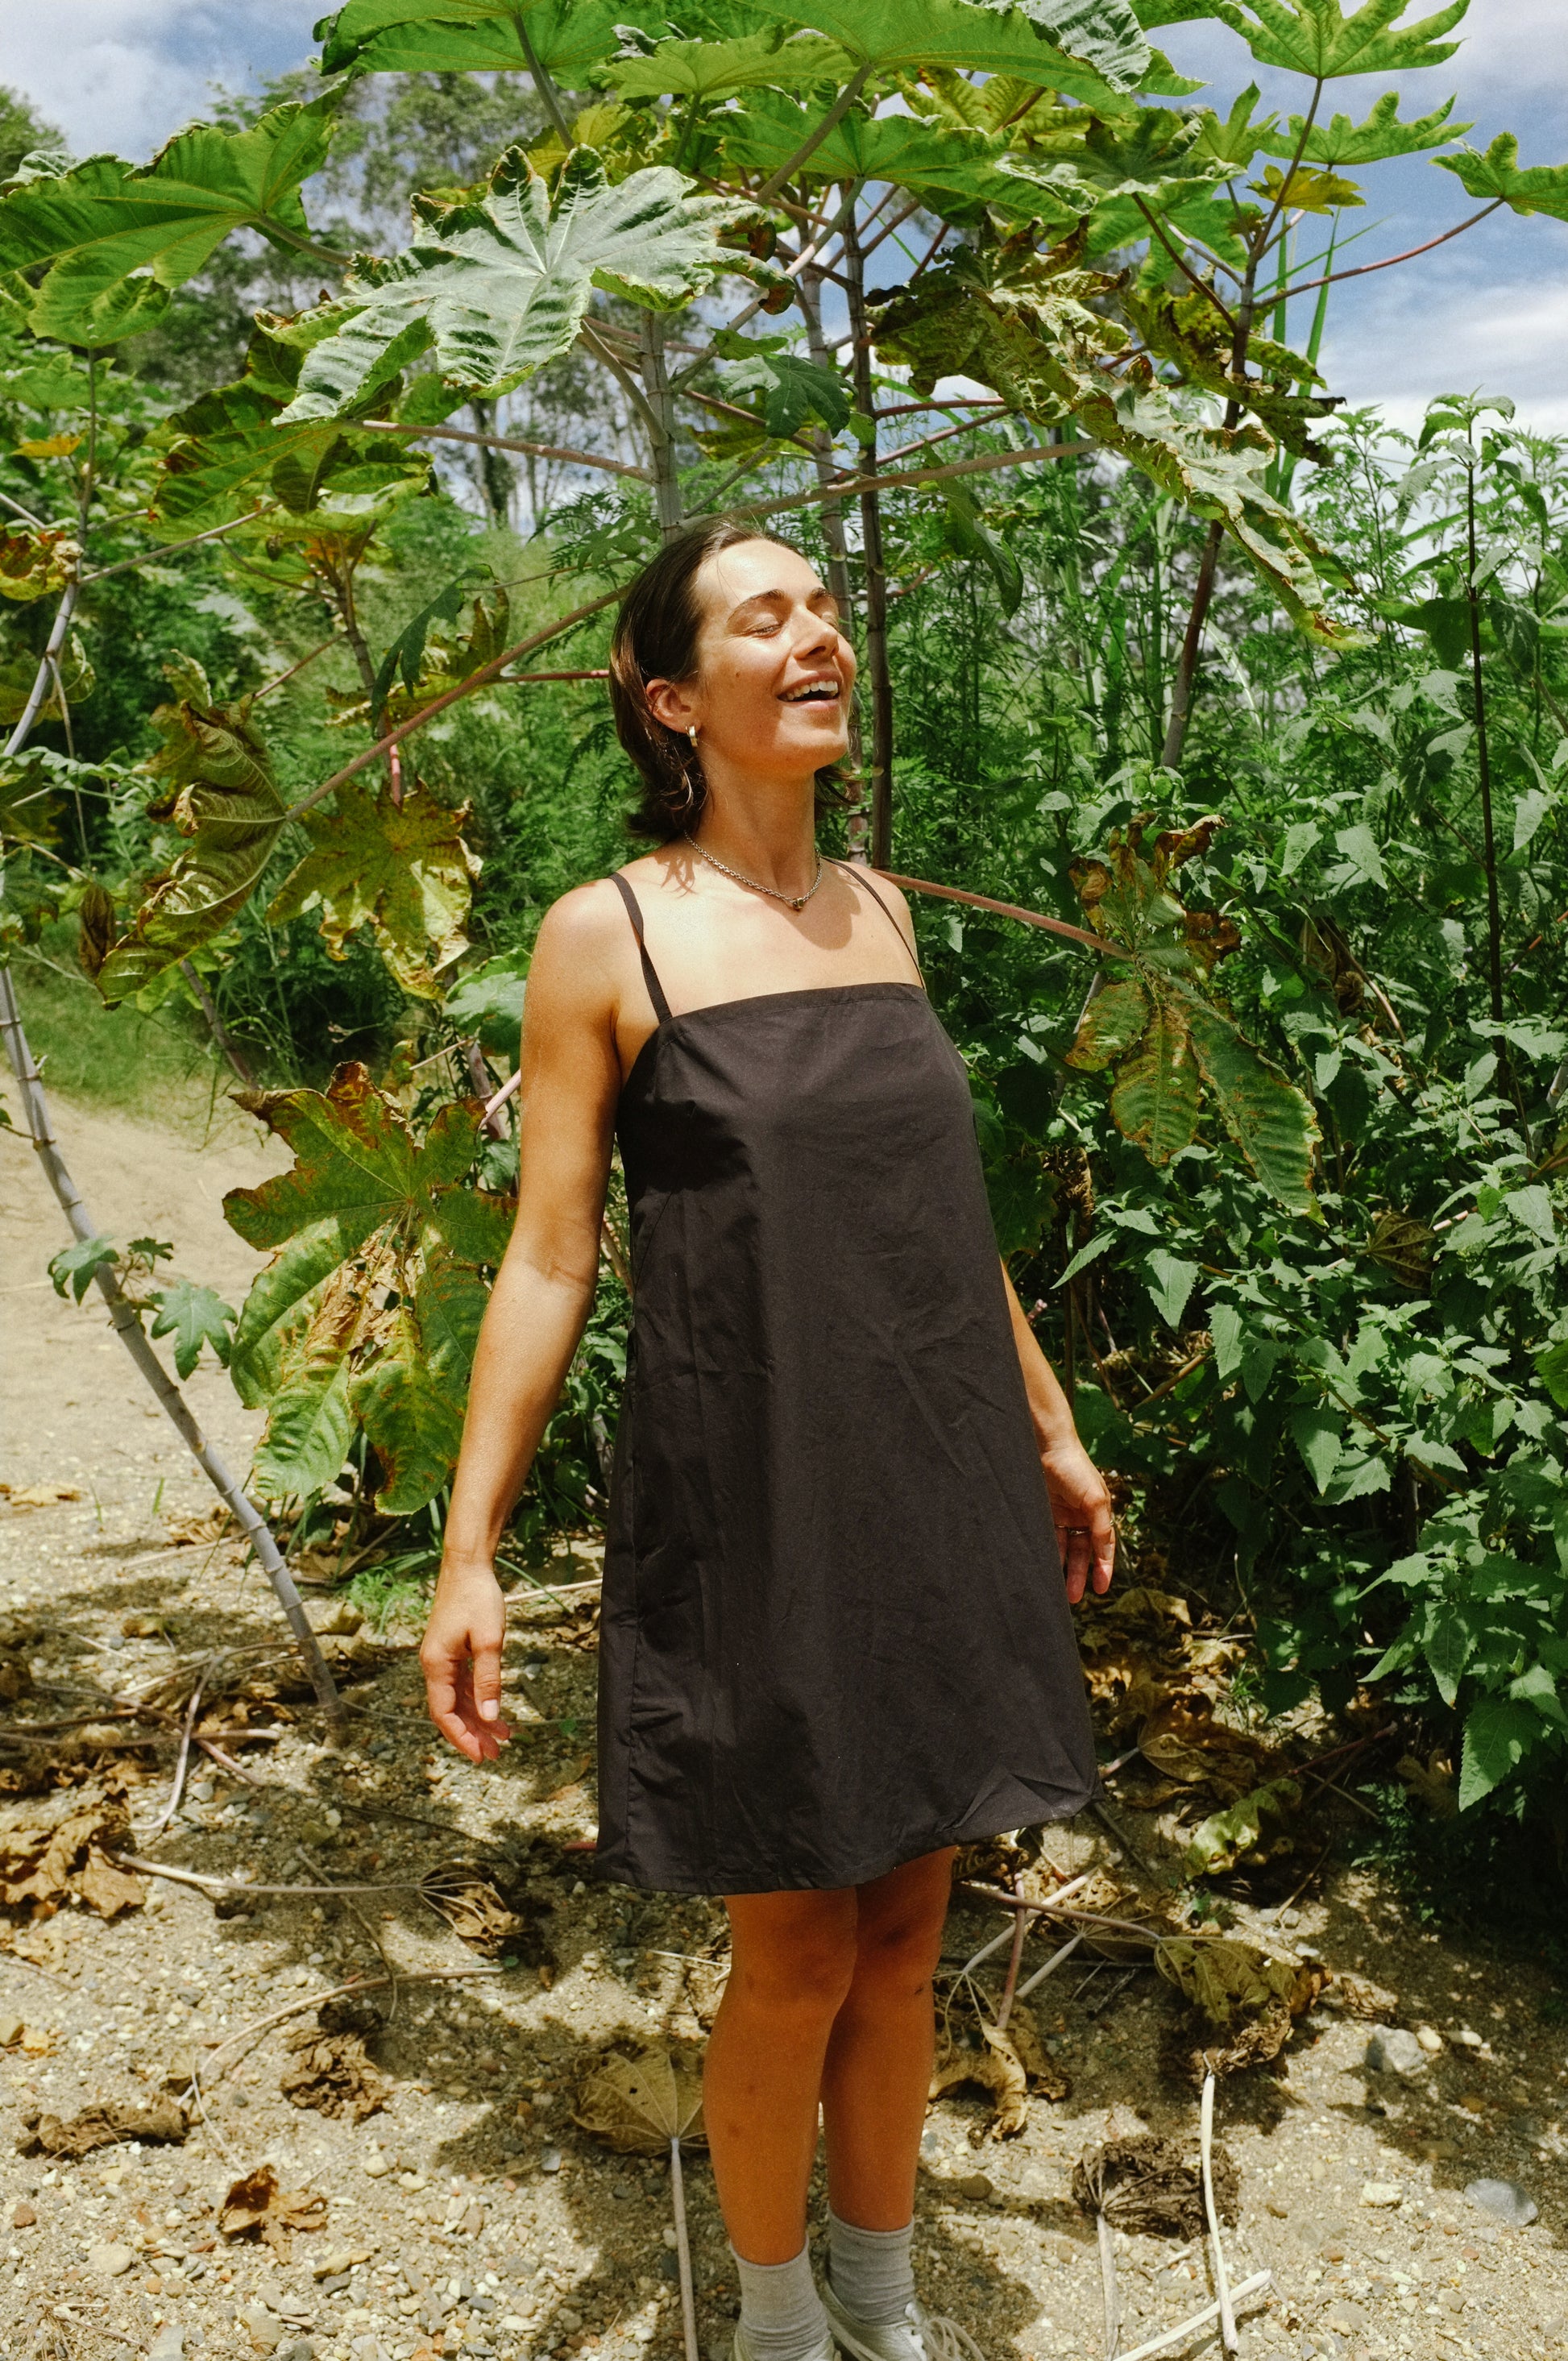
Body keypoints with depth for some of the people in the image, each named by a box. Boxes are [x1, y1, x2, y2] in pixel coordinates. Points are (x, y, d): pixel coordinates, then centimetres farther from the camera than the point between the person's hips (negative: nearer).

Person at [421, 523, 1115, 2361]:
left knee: (906, 1928, 17)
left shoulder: (874, 909, 8)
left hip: (933, 1495, 5)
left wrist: (1049, 1429, 19)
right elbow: (548, 1260, -7)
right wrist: (468, 1551, -10)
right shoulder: (607, 935, -8)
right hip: (749, 1517, -5)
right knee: (797, 1958, 8)